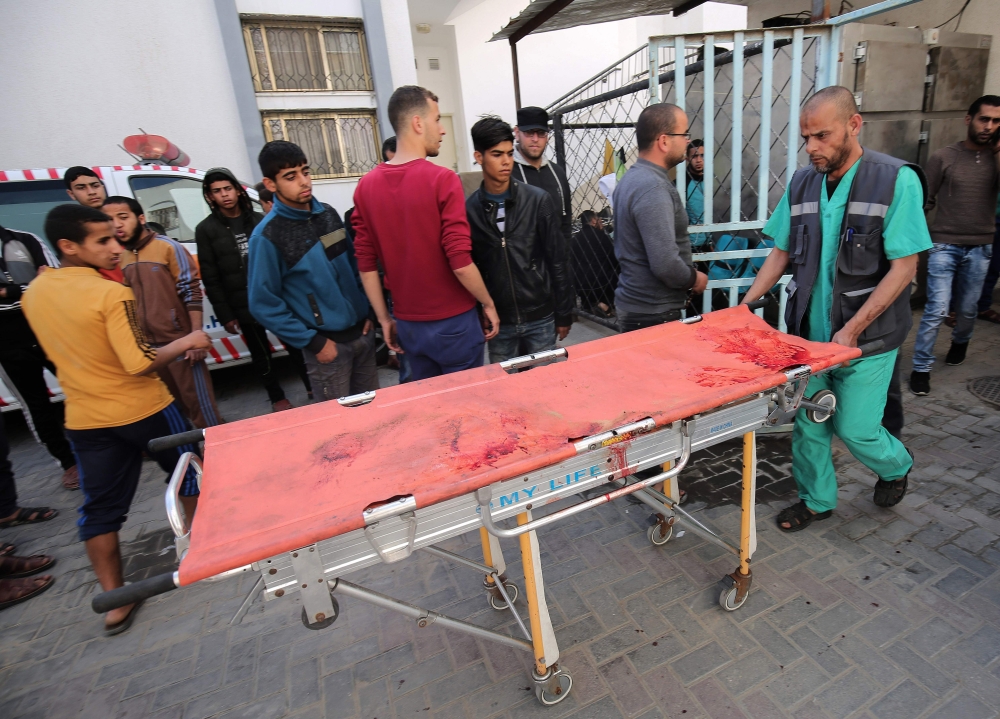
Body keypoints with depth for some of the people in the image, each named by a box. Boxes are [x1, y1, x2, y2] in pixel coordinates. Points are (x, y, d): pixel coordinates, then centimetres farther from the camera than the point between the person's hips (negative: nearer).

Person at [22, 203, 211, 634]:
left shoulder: (34, 293, 2)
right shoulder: (111, 295, -22)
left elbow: (63, 348, 15)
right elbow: (141, 363, -26)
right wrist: (186, 342, -14)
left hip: (84, 418, 6)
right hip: (143, 410, -5)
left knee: (100, 507, 12)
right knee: (186, 471, 19)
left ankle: (114, 601, 21)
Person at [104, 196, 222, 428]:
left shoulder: (169, 247, -8)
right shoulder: (122, 257, 10)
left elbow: (192, 293, -12)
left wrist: (195, 337, -17)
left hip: (179, 342, -6)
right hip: (148, 346, 6)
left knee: (199, 403, -1)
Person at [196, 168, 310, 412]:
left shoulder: (259, 220, 8)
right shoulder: (206, 230, 2)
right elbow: (210, 279, 0)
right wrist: (225, 315, -5)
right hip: (243, 306, -1)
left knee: (295, 345, 8)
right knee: (260, 354, 11)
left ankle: (313, 388, 22)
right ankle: (277, 398, 26)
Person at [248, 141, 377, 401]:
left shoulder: (328, 213, 4)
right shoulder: (267, 236, -12)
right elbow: (264, 305, -10)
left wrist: (368, 310, 7)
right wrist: (313, 342, -11)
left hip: (362, 332, 5)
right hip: (327, 343, -5)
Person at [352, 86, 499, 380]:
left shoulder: (366, 186, 2)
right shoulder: (442, 179, -15)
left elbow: (366, 264, 3)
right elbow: (460, 262, -19)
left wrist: (384, 319, 11)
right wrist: (489, 304, -3)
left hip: (408, 323, 5)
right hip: (453, 321, -5)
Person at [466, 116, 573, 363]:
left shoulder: (538, 200, -4)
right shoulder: (468, 210, -3)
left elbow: (558, 261, -1)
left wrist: (564, 313, 0)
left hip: (541, 318, 0)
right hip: (498, 323, 0)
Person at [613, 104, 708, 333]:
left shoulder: (631, 178, 10)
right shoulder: (653, 188, -20)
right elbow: (666, 265, -27)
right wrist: (695, 279, -7)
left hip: (632, 305, 10)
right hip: (653, 316, -10)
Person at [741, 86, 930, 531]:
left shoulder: (897, 180, -9)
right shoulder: (802, 183, 4)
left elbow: (904, 267, -12)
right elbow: (782, 252, 8)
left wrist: (853, 329, -20)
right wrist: (745, 305, -4)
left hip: (866, 338, -4)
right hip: (808, 331, 4)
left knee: (855, 429, 4)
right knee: (808, 424, 10)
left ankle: (896, 464, 39)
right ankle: (816, 500, 32)